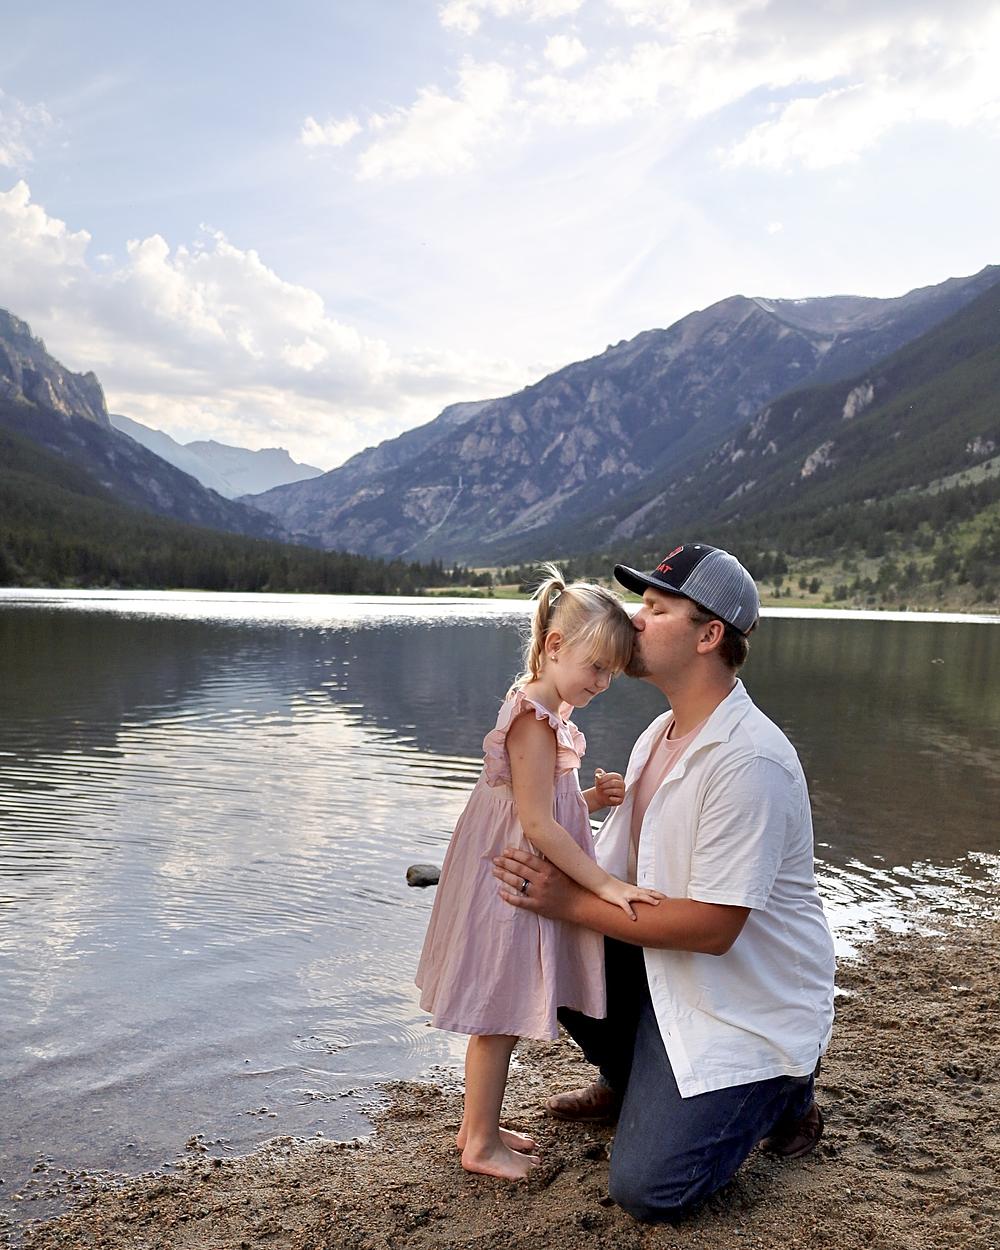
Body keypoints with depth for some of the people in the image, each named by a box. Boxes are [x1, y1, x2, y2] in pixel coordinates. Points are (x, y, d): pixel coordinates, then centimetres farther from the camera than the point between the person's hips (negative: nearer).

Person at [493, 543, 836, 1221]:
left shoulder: (748, 760, -28)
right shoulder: (660, 734, 3)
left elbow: (712, 926, -28)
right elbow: (616, 873, 6)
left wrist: (571, 903, -23)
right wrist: (544, 884, -13)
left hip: (753, 1006, -8)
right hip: (672, 976, 8)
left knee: (646, 1188, -11)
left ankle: (780, 1089, 13)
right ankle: (631, 1082, 20)